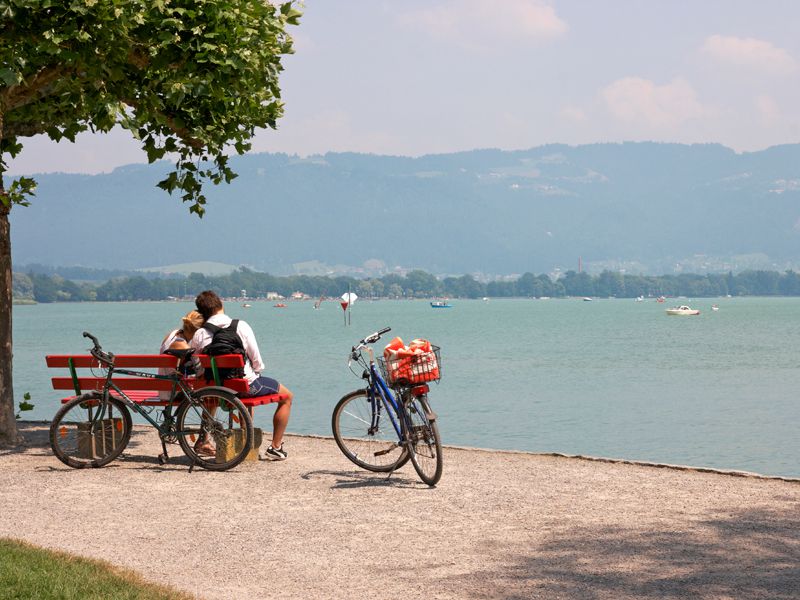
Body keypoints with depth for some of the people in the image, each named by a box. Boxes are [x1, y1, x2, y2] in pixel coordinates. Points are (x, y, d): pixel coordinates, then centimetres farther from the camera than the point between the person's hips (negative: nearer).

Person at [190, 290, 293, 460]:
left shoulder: (199, 335, -8)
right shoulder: (241, 326, -15)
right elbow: (257, 360, -11)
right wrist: (257, 371, 10)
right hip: (246, 384, -4)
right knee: (286, 396, 18)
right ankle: (276, 447, 17)